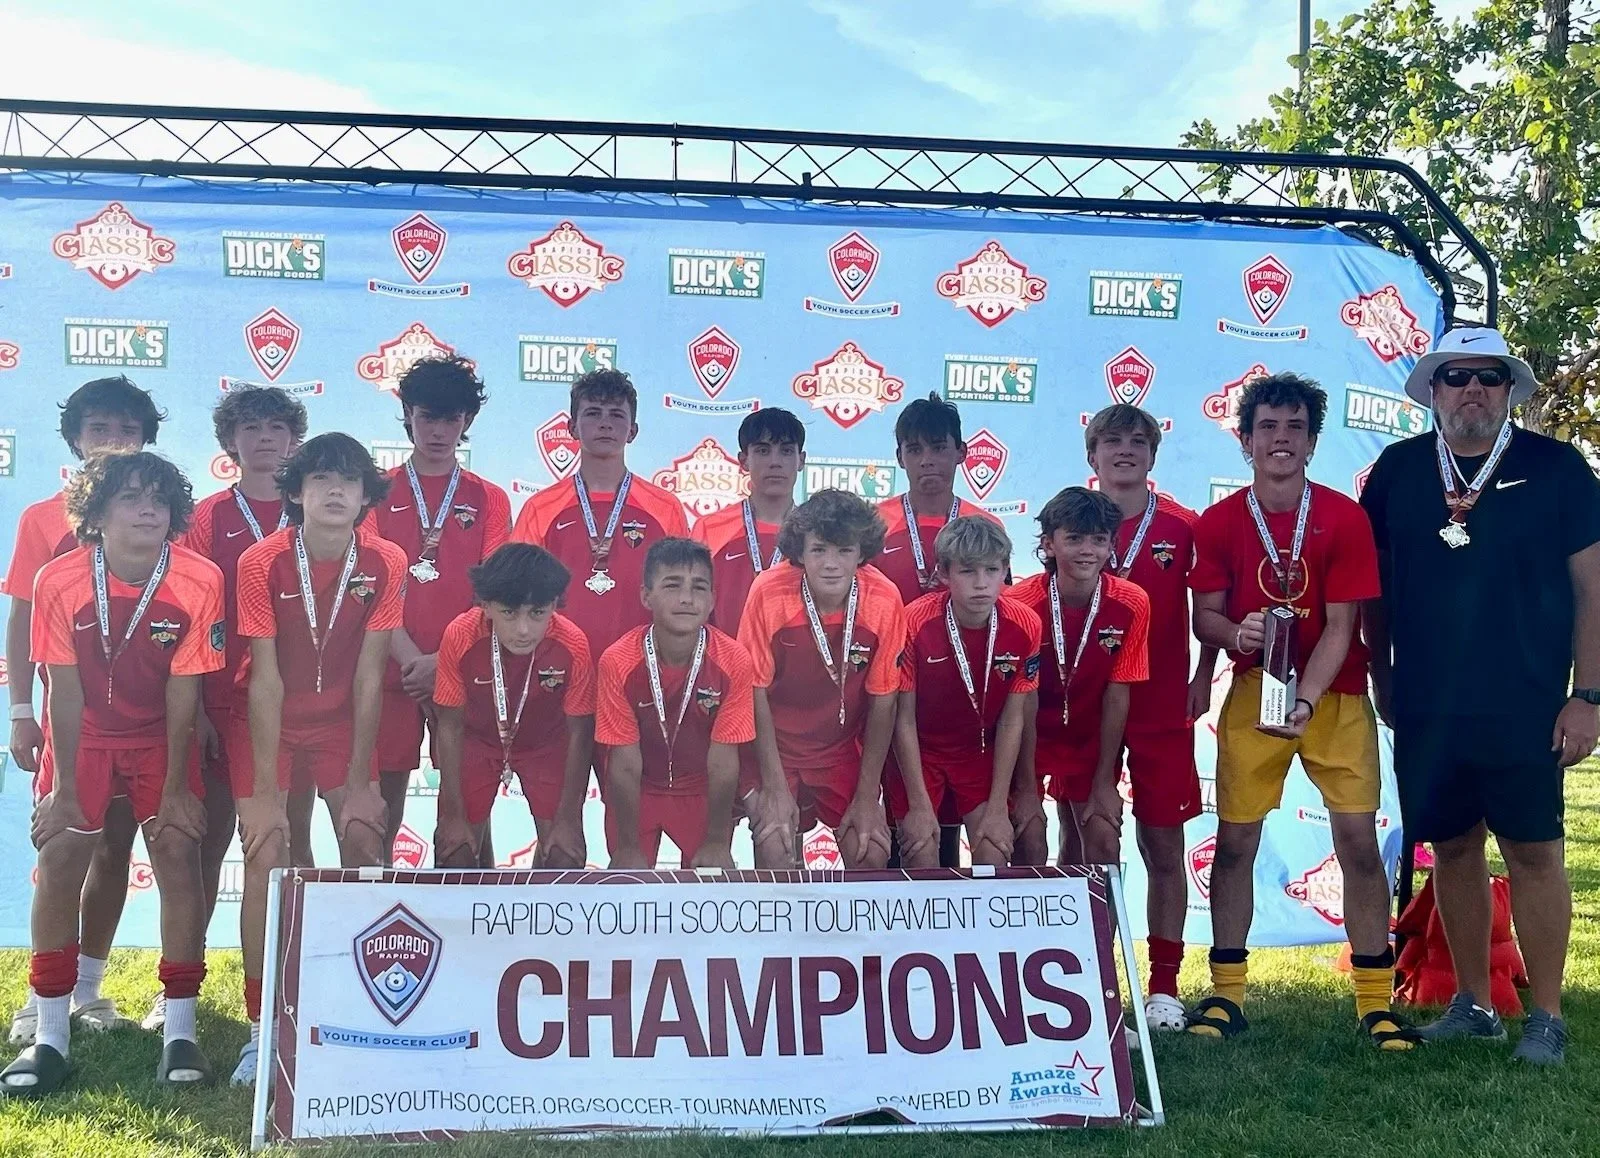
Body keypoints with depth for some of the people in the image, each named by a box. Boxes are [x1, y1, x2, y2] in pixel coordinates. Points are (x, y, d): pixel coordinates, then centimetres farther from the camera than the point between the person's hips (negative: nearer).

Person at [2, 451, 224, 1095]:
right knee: (59, 858, -8)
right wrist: (63, 787, -14)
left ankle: (179, 1031, -4)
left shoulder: (198, 582, -21)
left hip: (162, 735, 0)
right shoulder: (60, 581, -20)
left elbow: (183, 691, -16)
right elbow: (65, 689, -15)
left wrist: (174, 788, -14)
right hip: (85, 733, 1)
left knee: (178, 850, -12)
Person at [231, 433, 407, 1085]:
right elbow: (266, 678, -19)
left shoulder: (385, 563, -13)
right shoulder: (262, 563, -19)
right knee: (266, 857, -11)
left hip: (343, 721, 2)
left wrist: (360, 781, -11)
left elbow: (369, 675, -11)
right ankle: (261, 1027, -2)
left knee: (365, 849, -7)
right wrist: (266, 791, -19)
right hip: (271, 721, -2)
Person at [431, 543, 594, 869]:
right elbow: (450, 726, -17)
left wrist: (568, 819, -13)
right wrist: (454, 815, -12)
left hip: (547, 744, 0)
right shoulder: (460, 637, -32)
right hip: (478, 740, 0)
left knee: (566, 856, -8)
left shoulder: (572, 645, -33)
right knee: (454, 852, -3)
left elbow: (579, 733, -18)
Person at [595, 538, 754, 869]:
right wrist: (627, 847, -12)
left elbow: (723, 762, -16)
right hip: (637, 791, 0)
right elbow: (625, 764, -17)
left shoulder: (733, 662, -24)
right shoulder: (618, 662, -25)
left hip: (703, 791, 0)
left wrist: (718, 842, -11)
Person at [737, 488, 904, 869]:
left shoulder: (885, 600, -17)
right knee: (776, 855, -16)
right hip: (775, 748, -2)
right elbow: (756, 691, -13)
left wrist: (868, 796, -6)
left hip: (845, 751, 2)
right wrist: (775, 787, -13)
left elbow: (882, 699, -8)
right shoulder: (769, 592, -22)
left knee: (871, 855, -7)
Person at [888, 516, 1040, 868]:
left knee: (994, 858, -8)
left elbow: (1012, 719, -9)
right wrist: (919, 805, -15)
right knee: (922, 863, -10)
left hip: (983, 752, 2)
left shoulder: (1024, 625, -17)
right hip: (918, 751, -2)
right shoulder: (916, 623, -25)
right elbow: (904, 718, -15)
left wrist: (998, 808, -9)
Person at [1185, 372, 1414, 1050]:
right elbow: (1205, 617, -1)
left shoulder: (1345, 518, -7)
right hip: (1254, 693, 1)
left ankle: (1376, 1001, 6)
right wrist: (1234, 633, -24)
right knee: (1234, 841, 0)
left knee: (1359, 841, -4)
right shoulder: (1219, 522, -2)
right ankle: (1226, 994, 11)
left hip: (1336, 695, -1)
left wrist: (1305, 702, -23)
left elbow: (1339, 626, -10)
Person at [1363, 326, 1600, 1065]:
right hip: (1425, 710, 3)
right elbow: (1374, 583, 11)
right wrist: (1381, 678, 10)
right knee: (1452, 850, 10)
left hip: (1524, 709, -3)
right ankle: (1472, 1005, 23)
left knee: (1533, 852, 1)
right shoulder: (1398, 470, 4)